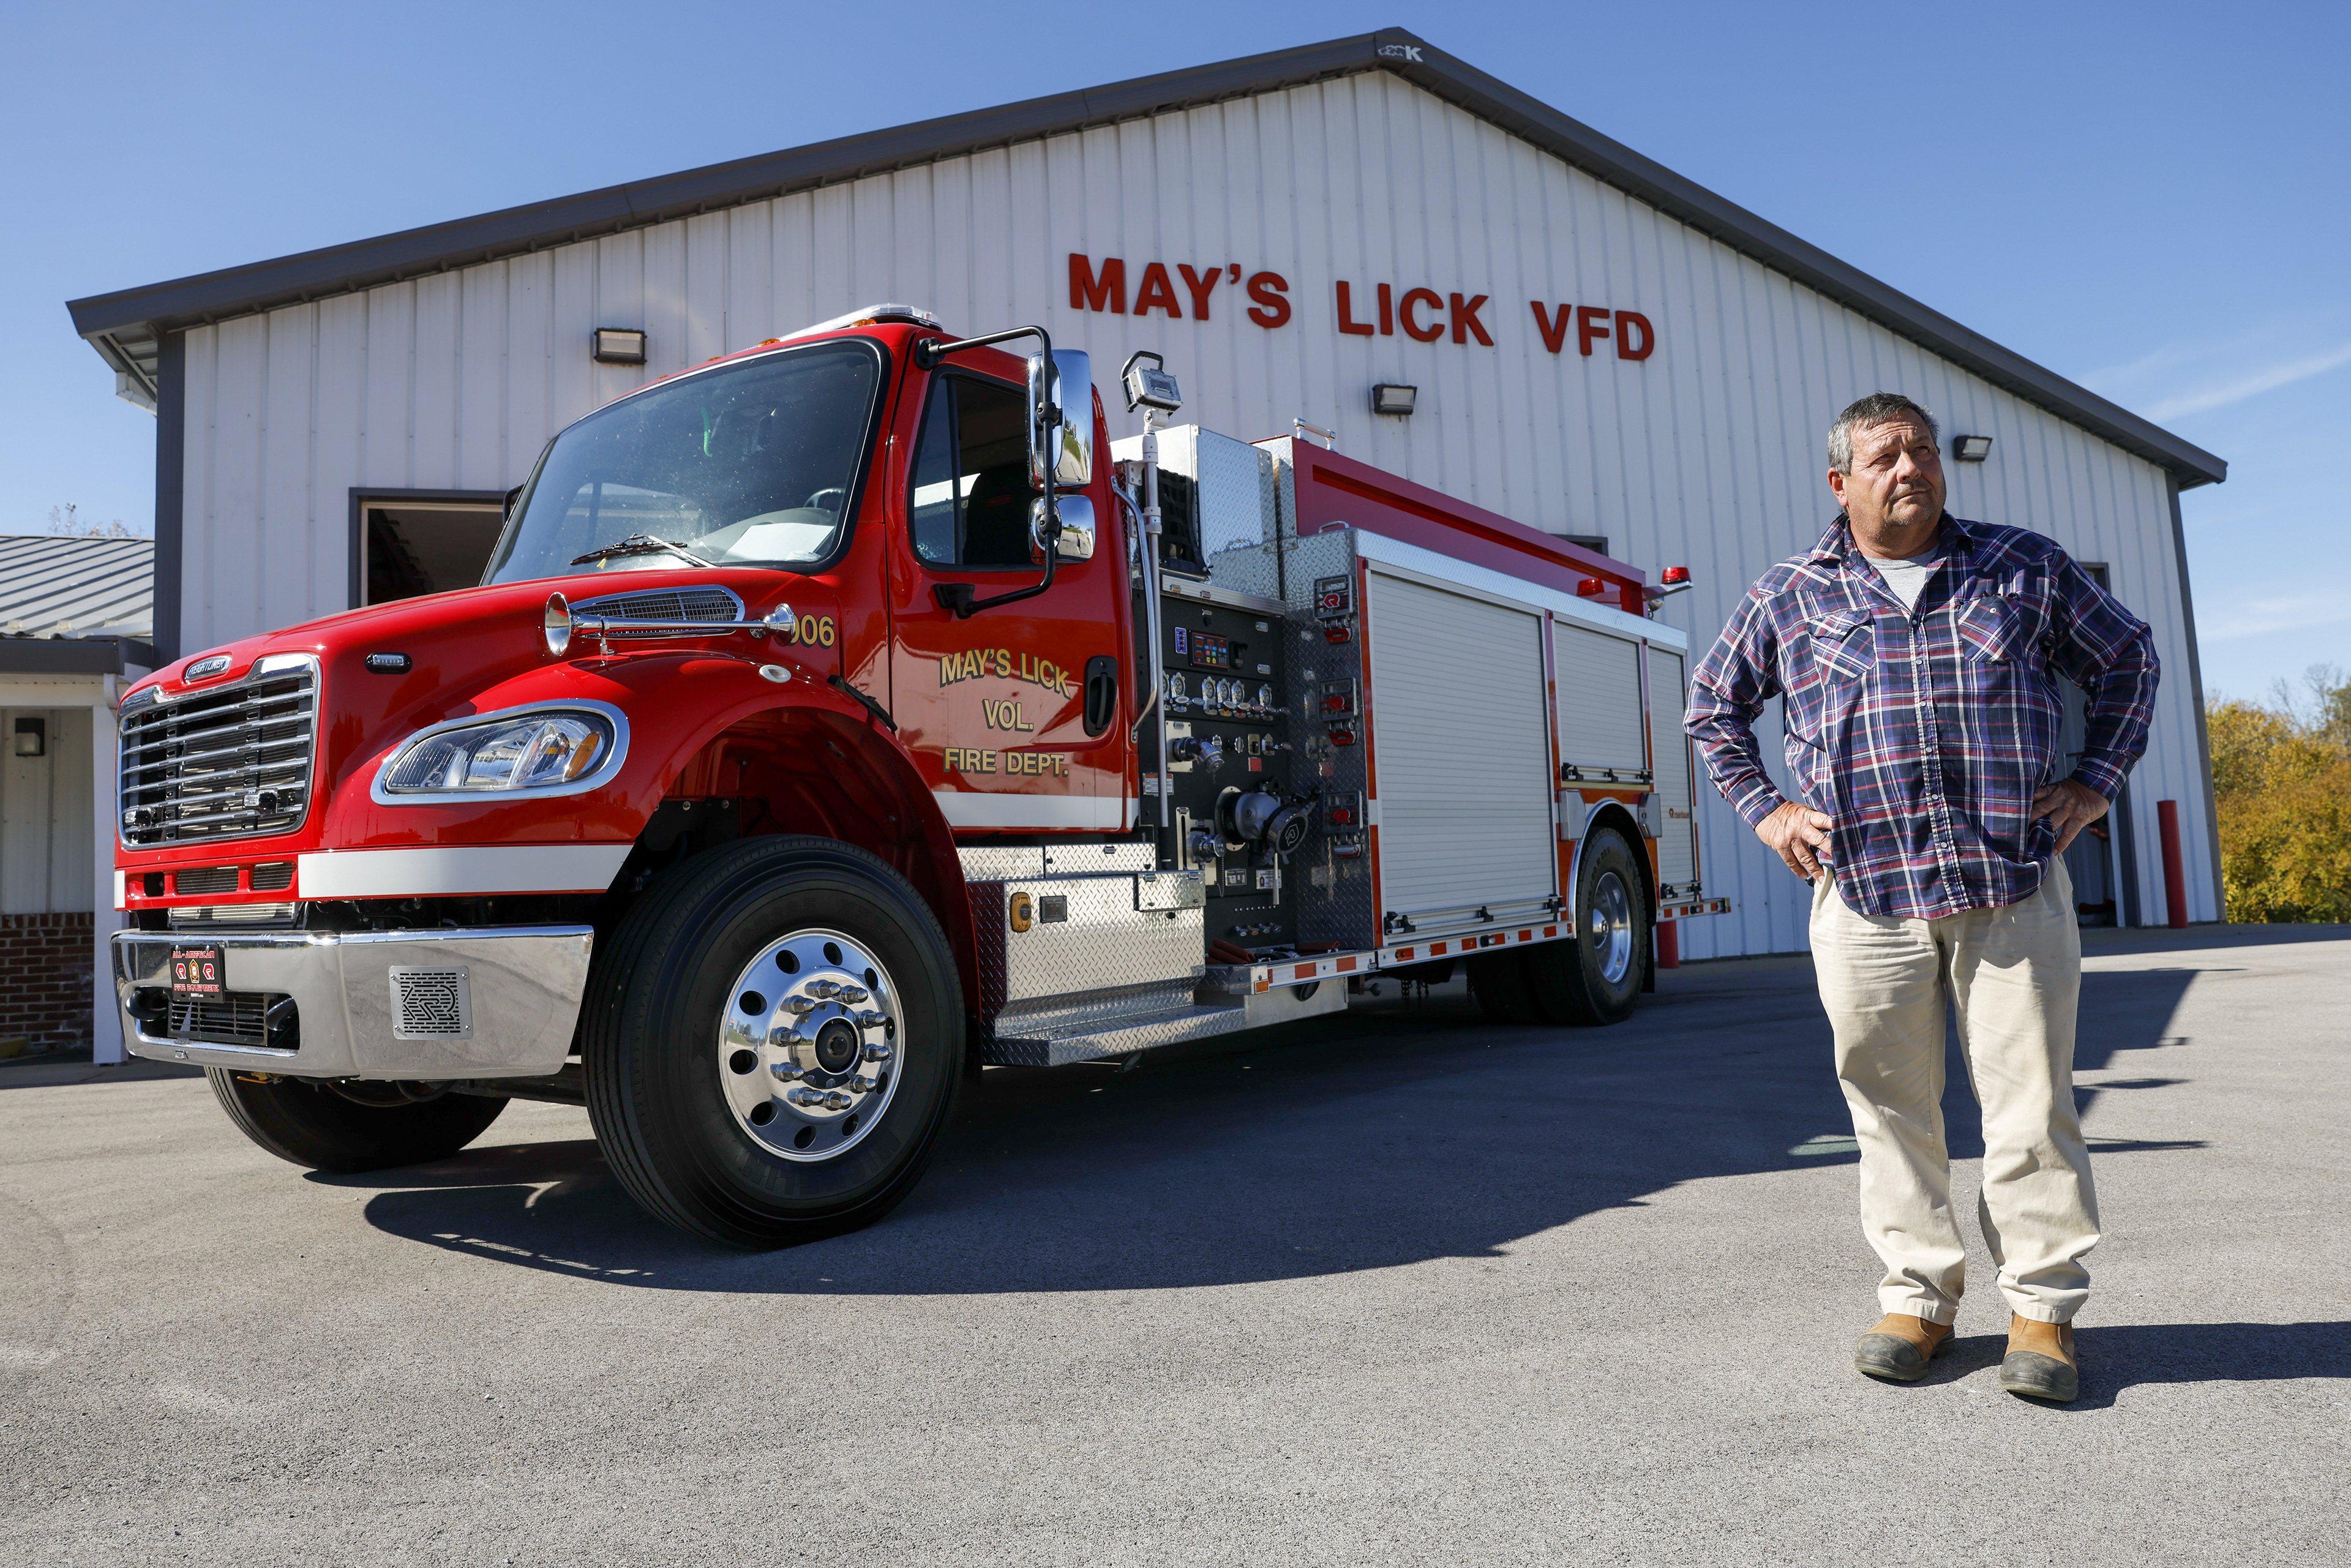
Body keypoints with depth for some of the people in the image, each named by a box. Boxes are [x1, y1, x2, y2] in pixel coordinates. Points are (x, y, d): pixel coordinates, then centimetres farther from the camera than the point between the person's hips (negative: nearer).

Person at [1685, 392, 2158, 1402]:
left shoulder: (2027, 569, 11)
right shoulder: (1787, 597, 9)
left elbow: (2128, 659, 21)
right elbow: (1714, 705, 20)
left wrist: (2094, 785, 10)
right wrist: (1764, 808, 9)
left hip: (2016, 889, 0)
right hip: (1864, 895, 0)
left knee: (2030, 1099, 1)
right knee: (1891, 1106, 5)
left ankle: (2042, 1307, 14)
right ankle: (1918, 1297, 18)